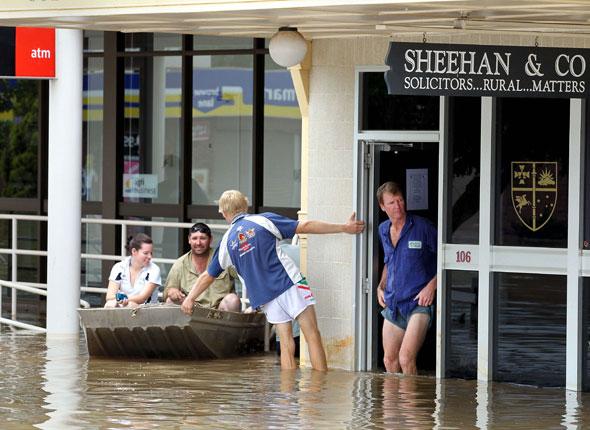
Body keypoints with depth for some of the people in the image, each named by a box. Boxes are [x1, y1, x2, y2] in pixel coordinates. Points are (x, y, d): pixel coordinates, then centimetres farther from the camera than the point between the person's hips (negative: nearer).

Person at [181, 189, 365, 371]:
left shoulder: (226, 242, 12)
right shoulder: (264, 220, 3)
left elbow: (208, 276, 20)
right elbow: (305, 227, -2)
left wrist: (189, 299, 35)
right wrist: (343, 228, 2)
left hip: (266, 298, 3)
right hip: (290, 283, -3)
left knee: (286, 345, 6)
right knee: (313, 337, -5)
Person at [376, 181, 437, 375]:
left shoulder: (422, 227, -9)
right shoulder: (383, 230, 10)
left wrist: (432, 285, -14)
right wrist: (381, 286, 13)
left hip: (419, 303, -7)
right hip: (393, 305, 7)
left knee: (406, 358, -20)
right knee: (389, 360, 11)